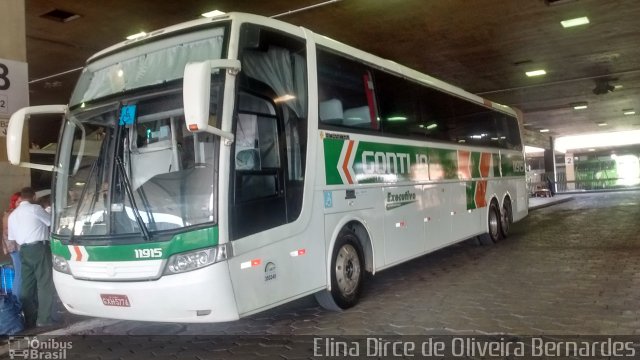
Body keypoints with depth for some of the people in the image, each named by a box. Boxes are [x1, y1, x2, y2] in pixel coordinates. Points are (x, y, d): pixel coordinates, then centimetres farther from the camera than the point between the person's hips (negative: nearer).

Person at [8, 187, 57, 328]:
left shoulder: (12, 215, 15)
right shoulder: (35, 208, -6)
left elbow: (12, 238, 16)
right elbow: (51, 222, 3)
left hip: (24, 251, 7)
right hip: (39, 248, -7)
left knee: (27, 285, 10)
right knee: (45, 283, -4)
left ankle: (29, 319, 14)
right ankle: (44, 318, -5)